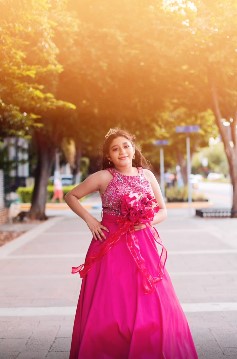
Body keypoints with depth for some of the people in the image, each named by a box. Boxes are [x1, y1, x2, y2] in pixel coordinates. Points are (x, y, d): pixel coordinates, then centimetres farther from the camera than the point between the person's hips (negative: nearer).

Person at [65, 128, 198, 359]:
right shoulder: (103, 177, -3)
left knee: (150, 305, 2)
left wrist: (148, 221, -7)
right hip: (111, 246, -3)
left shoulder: (147, 175, 6)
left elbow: (163, 211, 12)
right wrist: (89, 220, -6)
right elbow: (71, 196, 4)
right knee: (109, 307, 0)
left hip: (144, 246, 3)